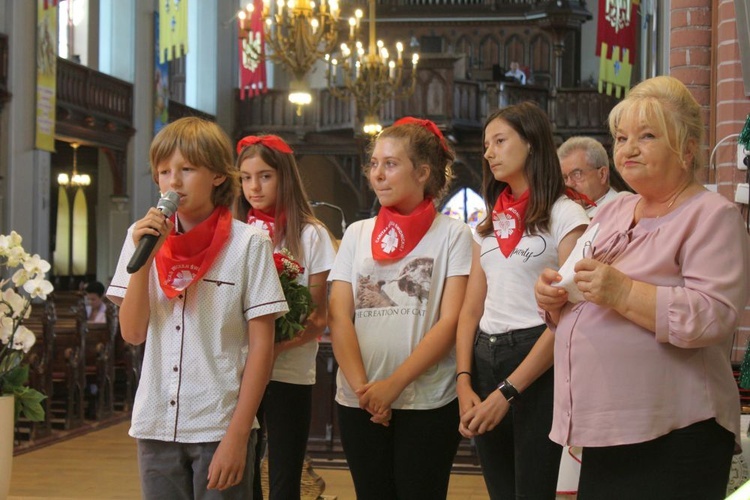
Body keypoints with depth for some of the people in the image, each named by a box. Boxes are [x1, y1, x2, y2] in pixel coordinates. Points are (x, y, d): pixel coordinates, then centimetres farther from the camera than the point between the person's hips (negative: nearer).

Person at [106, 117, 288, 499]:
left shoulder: (248, 244, -6)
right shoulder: (143, 237, 5)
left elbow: (261, 345, -6)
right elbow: (133, 333, 2)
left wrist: (237, 435, -11)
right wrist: (144, 257, -10)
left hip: (220, 426, -3)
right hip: (156, 425, 3)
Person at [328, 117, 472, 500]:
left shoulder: (453, 234, 0)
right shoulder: (357, 234, 10)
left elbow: (450, 321, -7)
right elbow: (339, 317, 3)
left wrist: (393, 384, -14)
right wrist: (361, 387, -11)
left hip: (428, 404, -3)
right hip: (359, 404, 3)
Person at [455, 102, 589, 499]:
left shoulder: (565, 216, -6)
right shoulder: (489, 223, 14)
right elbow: (471, 309, 11)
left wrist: (506, 392, -18)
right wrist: (464, 383, -4)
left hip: (538, 367, -6)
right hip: (485, 361, 6)